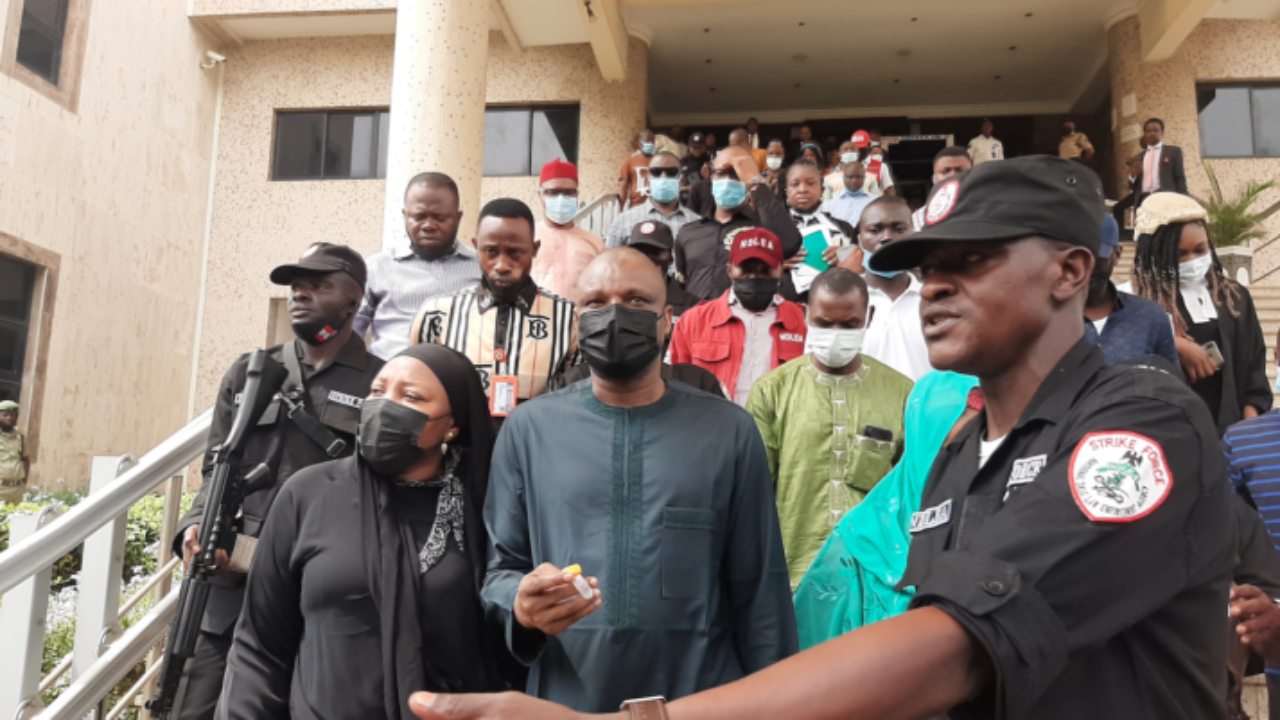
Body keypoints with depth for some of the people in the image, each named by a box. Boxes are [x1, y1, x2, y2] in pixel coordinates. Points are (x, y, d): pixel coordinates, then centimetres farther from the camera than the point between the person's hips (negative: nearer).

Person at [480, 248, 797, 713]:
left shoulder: (730, 431, -2)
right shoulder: (529, 430, -1)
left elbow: (758, 590, -1)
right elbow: (500, 568, 2)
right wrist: (521, 606, -18)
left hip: (704, 700, 0)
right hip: (565, 701, 1)